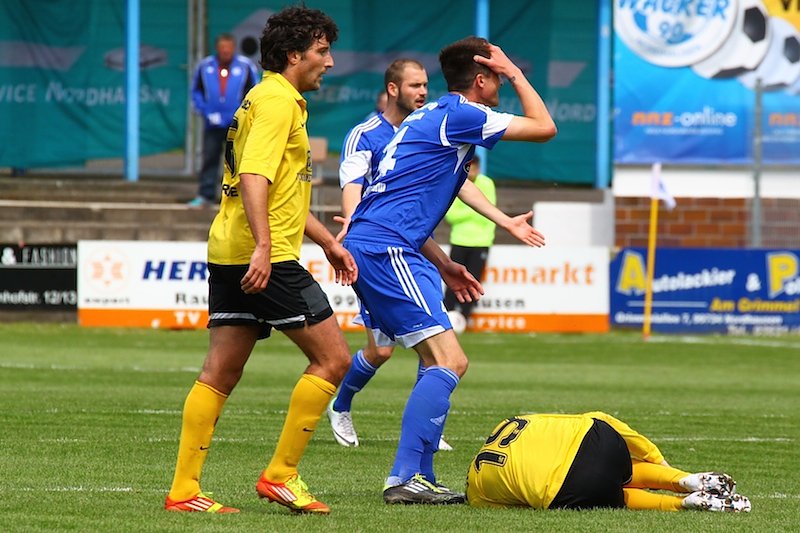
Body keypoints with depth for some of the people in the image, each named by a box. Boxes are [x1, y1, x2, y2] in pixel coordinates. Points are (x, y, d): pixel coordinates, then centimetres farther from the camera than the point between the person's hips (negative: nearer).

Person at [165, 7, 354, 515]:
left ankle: (184, 489, 5)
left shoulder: (279, 100, 23)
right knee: (333, 357, -3)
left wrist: (329, 242, 32)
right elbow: (253, 177, -22)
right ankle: (281, 475, -3)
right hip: (265, 259, -10)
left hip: (231, 256, 10)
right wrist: (263, 248, -30)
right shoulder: (277, 101, -10)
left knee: (220, 373, 7)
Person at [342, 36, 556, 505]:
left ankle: (420, 479, 13)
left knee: (442, 362, 15)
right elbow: (544, 128, -4)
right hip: (387, 250, -10)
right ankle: (404, 479, -19)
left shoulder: (430, 116, 22)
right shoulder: (459, 115, -7)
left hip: (368, 244, 10)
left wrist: (442, 265, 26)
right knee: (449, 362, -14)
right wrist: (515, 73, 7)